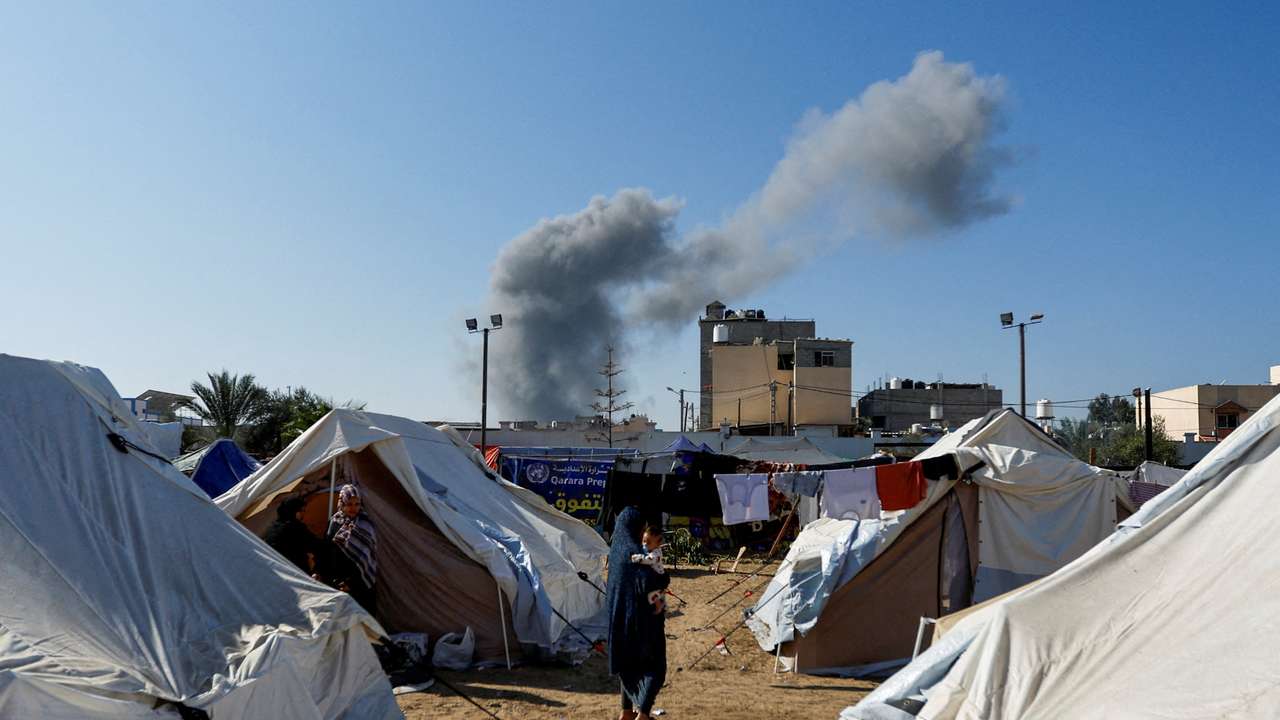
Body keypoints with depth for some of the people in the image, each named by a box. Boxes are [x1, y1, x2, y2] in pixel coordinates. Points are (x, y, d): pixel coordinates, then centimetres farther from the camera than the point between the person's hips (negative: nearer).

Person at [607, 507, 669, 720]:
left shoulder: (616, 549, 5)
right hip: (641, 615, -8)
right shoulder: (633, 551, -21)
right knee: (653, 666, 2)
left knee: (628, 662, 21)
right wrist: (665, 578, -11)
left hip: (620, 613, 8)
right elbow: (647, 582, -31)